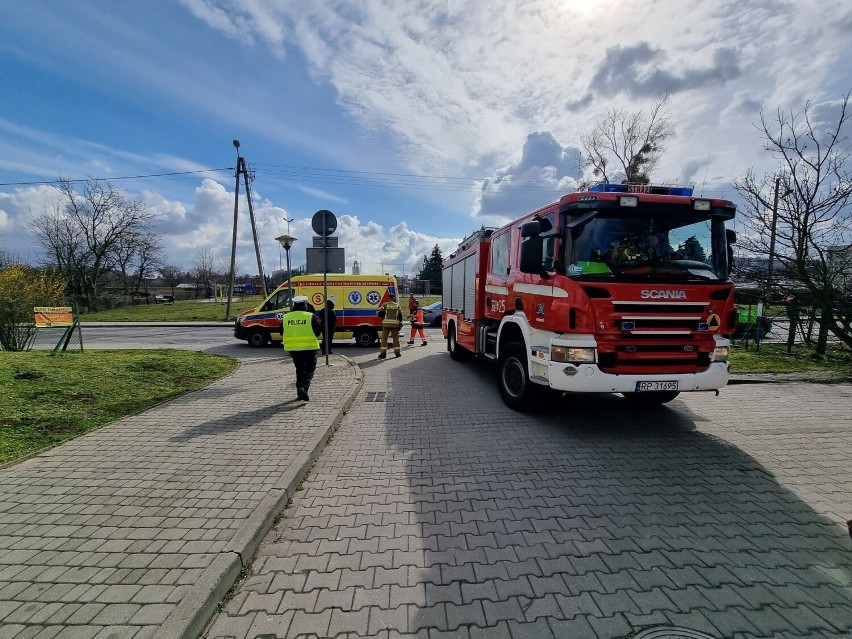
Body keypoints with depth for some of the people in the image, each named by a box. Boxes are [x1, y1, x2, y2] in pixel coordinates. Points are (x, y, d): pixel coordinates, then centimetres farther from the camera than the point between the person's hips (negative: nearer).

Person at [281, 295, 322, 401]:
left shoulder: (286, 317, 3)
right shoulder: (310, 316, -9)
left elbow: (282, 332, 9)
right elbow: (318, 331, -6)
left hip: (293, 348, 4)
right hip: (309, 347, -4)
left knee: (299, 369, 17)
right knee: (309, 370, 6)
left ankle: (300, 392, 18)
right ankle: (304, 387, -16)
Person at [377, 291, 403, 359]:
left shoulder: (385, 305, 0)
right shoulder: (397, 305, 8)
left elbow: (380, 314, -4)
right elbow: (400, 315, 7)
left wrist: (383, 317, 16)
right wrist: (400, 323, 14)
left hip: (386, 323, -2)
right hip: (395, 324, 2)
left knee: (384, 339, 2)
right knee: (396, 338, 11)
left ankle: (383, 353, -1)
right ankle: (397, 352, 16)